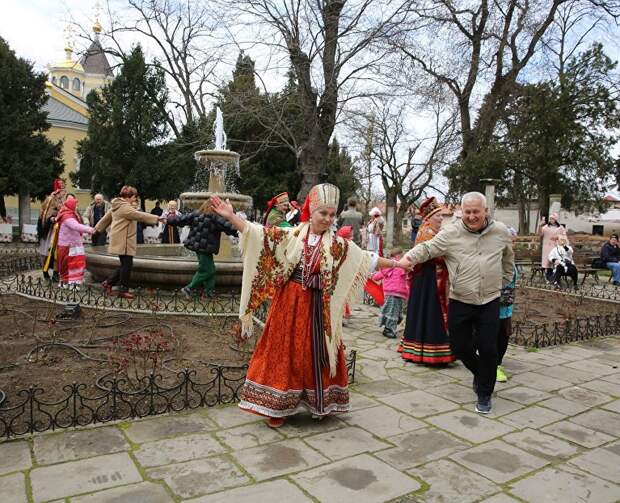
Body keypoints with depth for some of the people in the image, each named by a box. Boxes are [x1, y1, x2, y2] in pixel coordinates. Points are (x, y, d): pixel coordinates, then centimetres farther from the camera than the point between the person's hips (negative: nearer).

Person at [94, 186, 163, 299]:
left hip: (121, 241, 10)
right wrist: (156, 218, -22)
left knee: (125, 264, 14)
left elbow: (106, 217, 26)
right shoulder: (125, 207, -15)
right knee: (127, 265, -4)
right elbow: (139, 215, -23)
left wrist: (97, 228, 35)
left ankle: (108, 283, 20)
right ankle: (123, 289, 4)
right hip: (123, 242, -10)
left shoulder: (117, 206, 17)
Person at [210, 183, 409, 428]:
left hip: (318, 306, 1)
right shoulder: (291, 235, -1)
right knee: (285, 350, 5)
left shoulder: (338, 244, 4)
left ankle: (320, 403, 27)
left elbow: (366, 258, 8)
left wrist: (395, 264, 8)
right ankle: (277, 406, 17)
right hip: (290, 301, -1)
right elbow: (259, 234, -7)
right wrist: (231, 217, -16)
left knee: (317, 353, 9)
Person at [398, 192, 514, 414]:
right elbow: (427, 248, -9)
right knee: (459, 346, 8)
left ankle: (484, 394, 22)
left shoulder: (501, 231, 3)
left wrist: (503, 282, 19)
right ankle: (480, 372, 40)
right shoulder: (450, 233, -6)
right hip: (460, 302, 0)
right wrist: (409, 258, -27)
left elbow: (508, 259, 19)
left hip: (490, 302, 1)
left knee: (488, 349, 0)